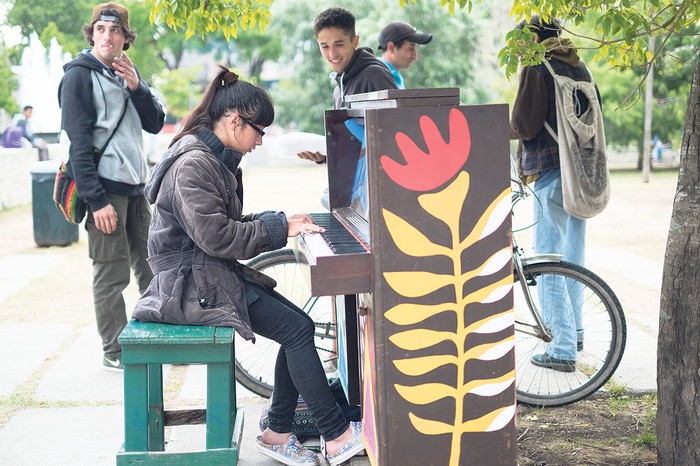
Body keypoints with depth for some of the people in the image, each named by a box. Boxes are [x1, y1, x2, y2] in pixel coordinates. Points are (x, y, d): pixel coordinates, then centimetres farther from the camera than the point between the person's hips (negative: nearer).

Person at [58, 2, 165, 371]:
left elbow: (156, 124, 10)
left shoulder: (126, 73, 15)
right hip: (104, 189, -7)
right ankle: (114, 353, 6)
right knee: (112, 274, -3)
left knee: (151, 267, 12)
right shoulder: (80, 75, -7)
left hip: (134, 187, 7)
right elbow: (78, 142, -14)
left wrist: (136, 88, -8)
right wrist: (97, 200, -19)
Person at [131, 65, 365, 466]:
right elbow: (216, 237, -25)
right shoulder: (193, 164, -19)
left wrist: (282, 221, 5)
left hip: (216, 273, 10)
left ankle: (278, 434, 6)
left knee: (300, 326, 0)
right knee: (297, 330, -16)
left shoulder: (217, 160, 14)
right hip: (193, 283, -10)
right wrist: (279, 228, -17)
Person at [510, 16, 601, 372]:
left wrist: (507, 129, 6)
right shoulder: (579, 67, 12)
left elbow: (524, 125, -14)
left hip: (551, 170, -8)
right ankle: (574, 332, 32)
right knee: (573, 254, 19)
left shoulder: (537, 68, -9)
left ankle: (562, 349, -6)